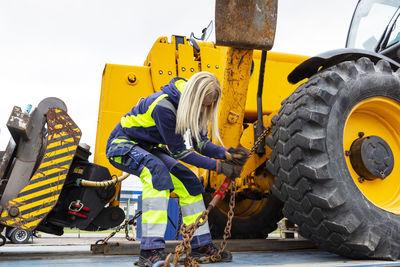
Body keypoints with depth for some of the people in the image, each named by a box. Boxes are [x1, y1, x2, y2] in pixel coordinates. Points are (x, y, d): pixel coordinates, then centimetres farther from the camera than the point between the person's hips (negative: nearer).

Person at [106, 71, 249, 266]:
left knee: (188, 181, -3)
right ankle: (151, 250, -40)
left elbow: (200, 142, -5)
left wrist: (226, 154, -22)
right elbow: (178, 151, -28)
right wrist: (218, 166, -28)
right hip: (122, 145, -8)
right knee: (157, 171, -37)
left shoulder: (191, 106, -8)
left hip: (148, 148, 8)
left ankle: (201, 245, 5)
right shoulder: (164, 105, -33)